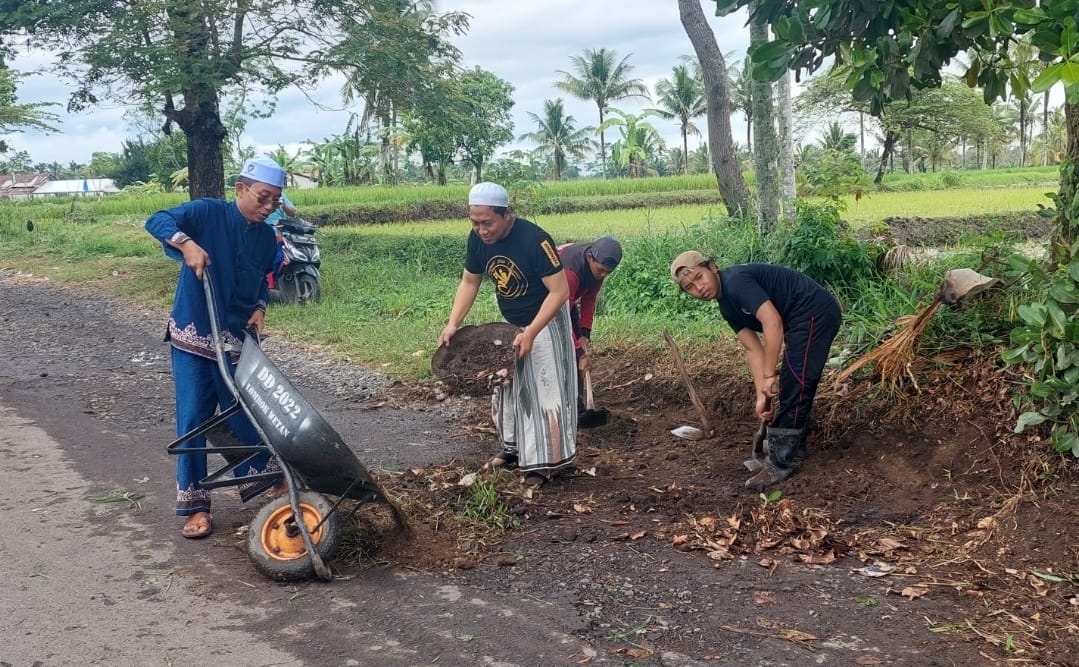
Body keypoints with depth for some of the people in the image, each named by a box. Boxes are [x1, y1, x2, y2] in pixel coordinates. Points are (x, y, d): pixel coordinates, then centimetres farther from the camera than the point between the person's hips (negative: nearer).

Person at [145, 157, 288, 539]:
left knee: (244, 413, 9)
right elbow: (156, 221, -20)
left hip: (236, 339, 4)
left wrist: (260, 309, -3)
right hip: (192, 335, -3)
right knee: (193, 418, 0)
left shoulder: (267, 238, 4)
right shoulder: (208, 213, -10)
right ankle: (194, 503, 10)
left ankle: (259, 478, 28)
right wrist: (187, 243, -38)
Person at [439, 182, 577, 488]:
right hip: (509, 324, 7)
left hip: (545, 323, -7)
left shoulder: (535, 240, -32)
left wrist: (531, 333, -33)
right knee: (507, 387, 15)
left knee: (544, 390, -5)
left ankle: (544, 461, 4)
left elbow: (559, 291, -29)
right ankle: (515, 448, 30)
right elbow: (469, 282, 0)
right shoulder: (478, 238, -13)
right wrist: (453, 323, -11)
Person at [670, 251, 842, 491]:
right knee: (792, 386, 19)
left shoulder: (736, 282, -20)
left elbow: (772, 322, -28)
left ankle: (780, 463, -4)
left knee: (794, 386, -9)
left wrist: (769, 377, -23)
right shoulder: (727, 306, 10)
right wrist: (761, 394, -4)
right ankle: (793, 449, 33)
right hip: (804, 319, 10)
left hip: (816, 312, -10)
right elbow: (754, 349, 5)